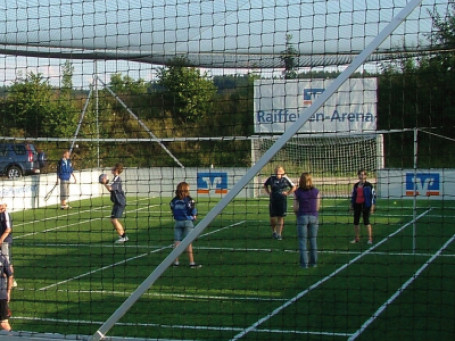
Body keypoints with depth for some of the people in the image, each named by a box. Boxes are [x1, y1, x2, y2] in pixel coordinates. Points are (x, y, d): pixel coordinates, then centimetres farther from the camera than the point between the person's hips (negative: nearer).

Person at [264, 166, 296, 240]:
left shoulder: (285, 179, -2)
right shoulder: (271, 178, 0)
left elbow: (294, 187, 9)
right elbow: (265, 185, 20)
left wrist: (287, 193, 0)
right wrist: (269, 193, 10)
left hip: (282, 200, -1)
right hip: (273, 200, 1)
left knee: (280, 217, 0)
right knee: (272, 218, 2)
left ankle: (279, 234, 5)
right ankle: (274, 231, 25)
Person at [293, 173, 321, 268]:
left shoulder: (297, 192, -6)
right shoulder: (316, 191, -1)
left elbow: (295, 208, -5)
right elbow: (318, 207, 1)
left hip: (302, 217, -2)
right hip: (313, 217, 2)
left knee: (302, 241, 4)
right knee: (313, 240, 12)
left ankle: (304, 263, 2)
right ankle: (313, 261, 17)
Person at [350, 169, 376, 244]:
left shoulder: (369, 185, -4)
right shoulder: (356, 185, 13)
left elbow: (373, 195, -5)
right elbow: (353, 195, 19)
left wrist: (372, 206, -9)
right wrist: (352, 205, 15)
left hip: (365, 204, -6)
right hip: (357, 204, 6)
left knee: (366, 221, -7)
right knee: (356, 221, 6)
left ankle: (370, 238, -2)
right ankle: (357, 238, 17)